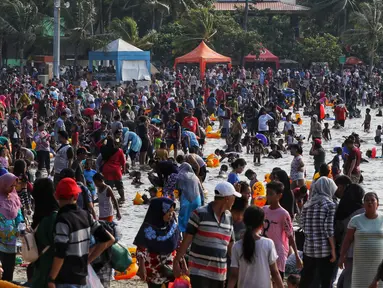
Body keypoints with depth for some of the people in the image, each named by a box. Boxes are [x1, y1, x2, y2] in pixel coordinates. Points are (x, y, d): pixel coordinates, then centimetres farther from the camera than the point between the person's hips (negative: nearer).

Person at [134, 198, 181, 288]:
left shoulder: (173, 225, -5)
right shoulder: (148, 229, -20)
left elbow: (178, 245, 6)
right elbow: (141, 249, -15)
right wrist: (142, 268, -17)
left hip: (171, 268, 4)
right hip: (154, 270, -4)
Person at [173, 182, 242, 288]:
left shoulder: (229, 217, 10)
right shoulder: (199, 214, -9)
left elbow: (230, 245, 17)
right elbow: (186, 240, -7)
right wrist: (176, 261, -9)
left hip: (219, 273, 6)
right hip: (199, 271, -6)